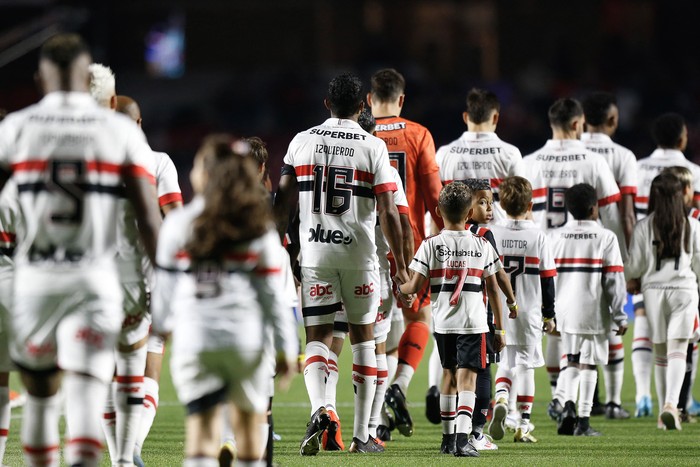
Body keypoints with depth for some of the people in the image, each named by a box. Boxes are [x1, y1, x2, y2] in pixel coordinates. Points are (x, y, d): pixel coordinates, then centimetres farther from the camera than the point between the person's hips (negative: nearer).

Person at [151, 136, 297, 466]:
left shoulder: (177, 224, 0)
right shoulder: (259, 228, 4)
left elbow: (165, 282, 5)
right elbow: (272, 291, 4)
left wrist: (161, 322, 24)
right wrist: (285, 347, 9)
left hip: (192, 337, -1)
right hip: (245, 336, 1)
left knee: (201, 425, -7)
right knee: (246, 417, 18)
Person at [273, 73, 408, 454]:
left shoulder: (303, 141, 3)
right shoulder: (373, 147, -3)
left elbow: (282, 204, 5)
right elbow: (388, 213, -6)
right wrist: (400, 264, 1)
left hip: (315, 251, 1)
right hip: (359, 252, -1)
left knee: (317, 337, 4)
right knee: (362, 337, 12)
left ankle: (318, 407, -25)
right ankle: (361, 434, 13)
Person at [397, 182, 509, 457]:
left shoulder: (431, 245, -1)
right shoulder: (482, 246, 1)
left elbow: (415, 286, -3)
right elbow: (493, 289, 5)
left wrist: (398, 288, 19)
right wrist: (499, 328, 11)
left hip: (443, 322, 2)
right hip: (473, 321, -2)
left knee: (449, 374, 17)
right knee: (467, 377, -7)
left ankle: (448, 437, 26)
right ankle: (462, 438, -23)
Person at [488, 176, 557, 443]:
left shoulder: (491, 234, -2)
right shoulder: (538, 237, -5)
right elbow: (547, 279, 0)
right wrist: (549, 314, 10)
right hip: (529, 311, -1)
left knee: (505, 361, 14)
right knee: (525, 365, 7)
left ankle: (501, 398, -16)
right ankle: (523, 426, 7)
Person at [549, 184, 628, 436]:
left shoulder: (555, 237, 3)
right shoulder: (606, 238, -5)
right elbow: (615, 280, -7)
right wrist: (620, 316, -1)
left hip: (564, 310, 3)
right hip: (593, 312, -3)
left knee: (572, 361, 19)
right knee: (588, 364, 4)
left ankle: (569, 403, -3)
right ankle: (583, 420, 2)